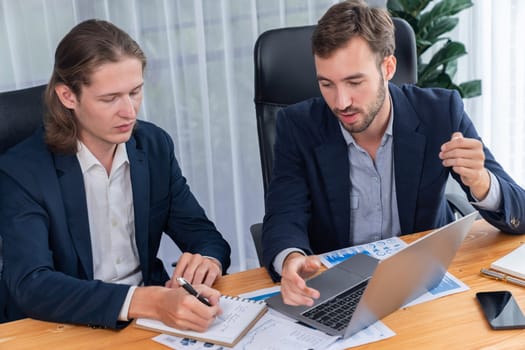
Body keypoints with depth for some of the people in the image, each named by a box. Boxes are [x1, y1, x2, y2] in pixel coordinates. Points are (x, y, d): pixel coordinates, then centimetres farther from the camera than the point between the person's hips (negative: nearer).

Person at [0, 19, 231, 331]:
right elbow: (30, 285, -25)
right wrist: (149, 302, -37)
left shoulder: (155, 146, 1)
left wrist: (209, 262, -21)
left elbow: (205, 235, 4)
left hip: (153, 318, 4)